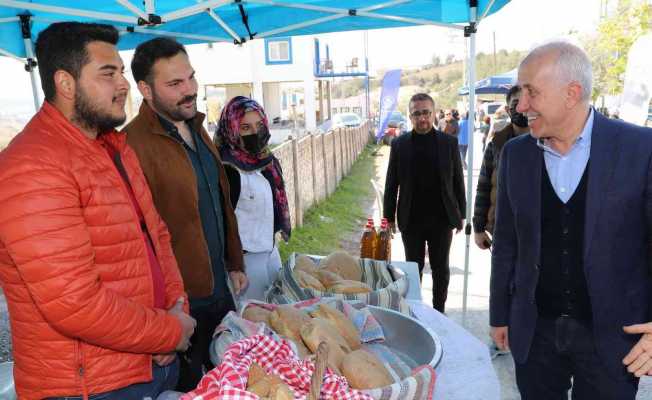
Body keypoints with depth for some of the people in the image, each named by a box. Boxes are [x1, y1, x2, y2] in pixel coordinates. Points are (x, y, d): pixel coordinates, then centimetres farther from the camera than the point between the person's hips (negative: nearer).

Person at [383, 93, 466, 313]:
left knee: (441, 269, 12)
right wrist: (389, 216, 0)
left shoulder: (449, 142, -1)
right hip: (411, 220, 0)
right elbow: (391, 184, 1)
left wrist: (460, 214, 2)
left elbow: (458, 181, 3)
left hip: (442, 219, 0)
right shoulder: (399, 144, -1)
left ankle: (439, 311, 28)